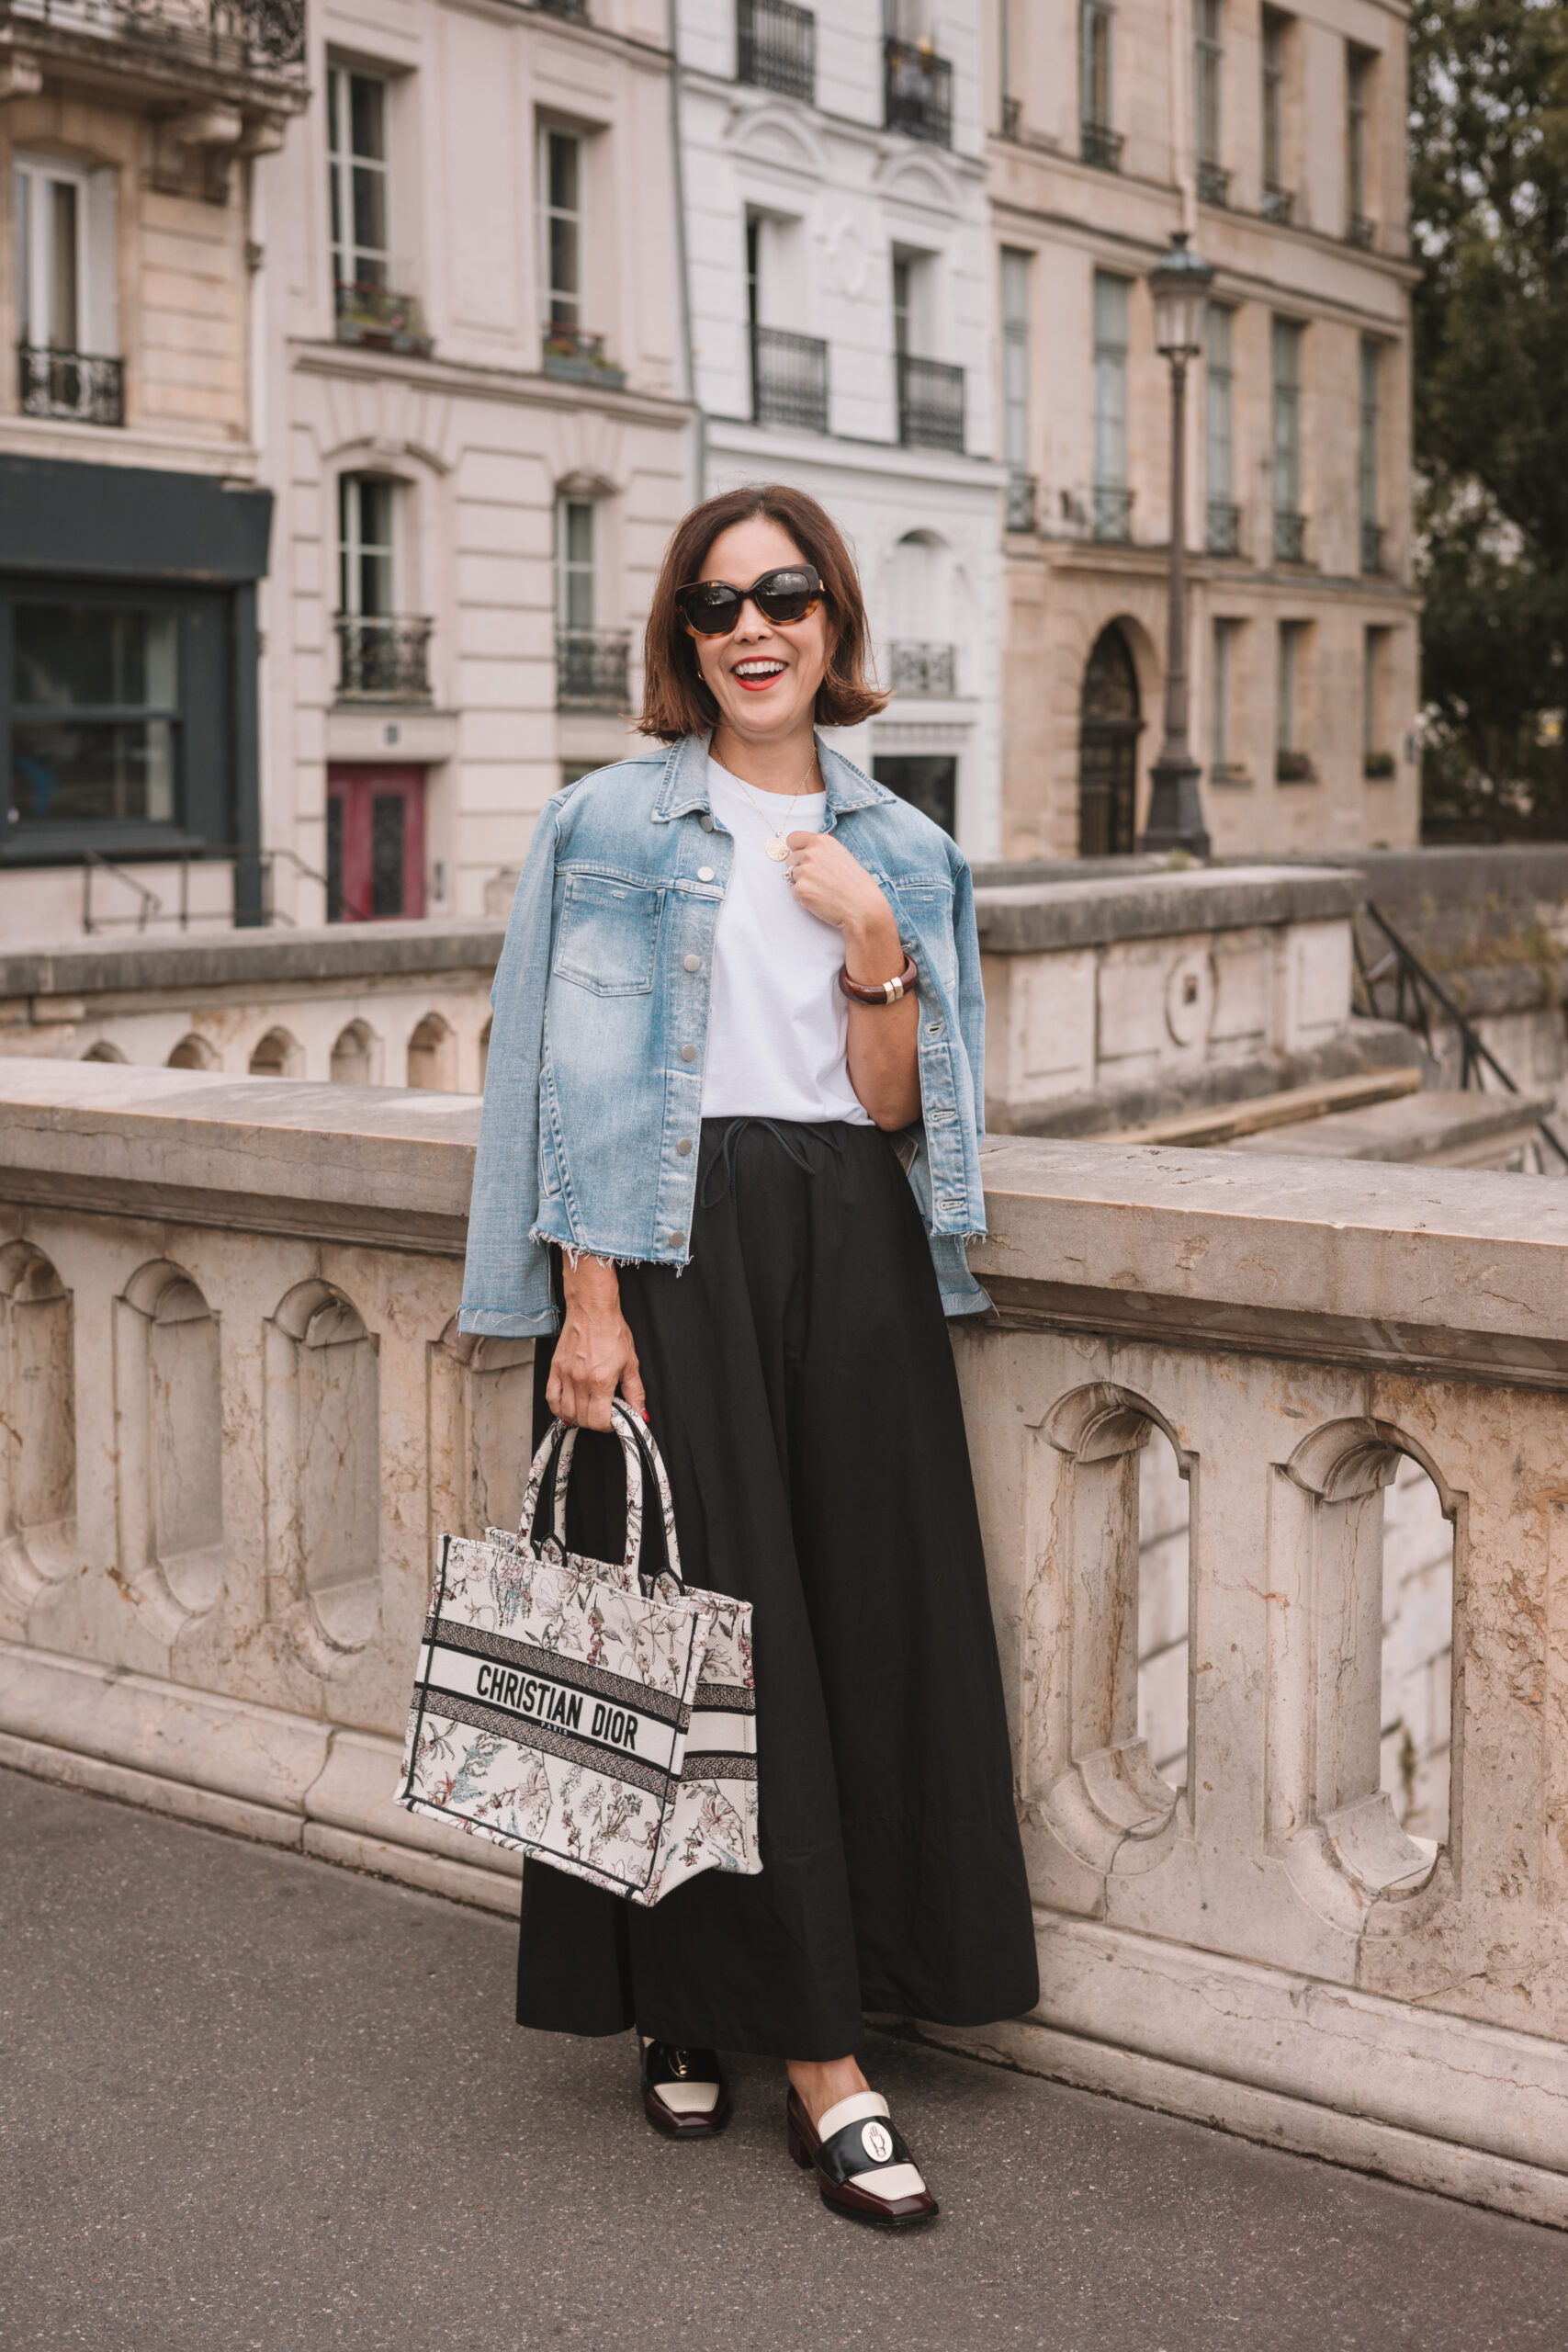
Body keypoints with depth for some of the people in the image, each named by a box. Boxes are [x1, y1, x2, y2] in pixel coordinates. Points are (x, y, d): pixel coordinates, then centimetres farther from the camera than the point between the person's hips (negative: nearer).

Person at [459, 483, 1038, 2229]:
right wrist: (589, 1302, -13)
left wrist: (872, 941, -8)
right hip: (677, 1246, -4)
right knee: (718, 1627, -5)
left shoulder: (900, 850, 12)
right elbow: (588, 1084, -5)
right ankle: (821, 2063, 2)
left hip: (854, 1251, 4)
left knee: (867, 1616, 3)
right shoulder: (617, 824, 1)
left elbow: (898, 1107, 7)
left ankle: (708, 2000, 19)